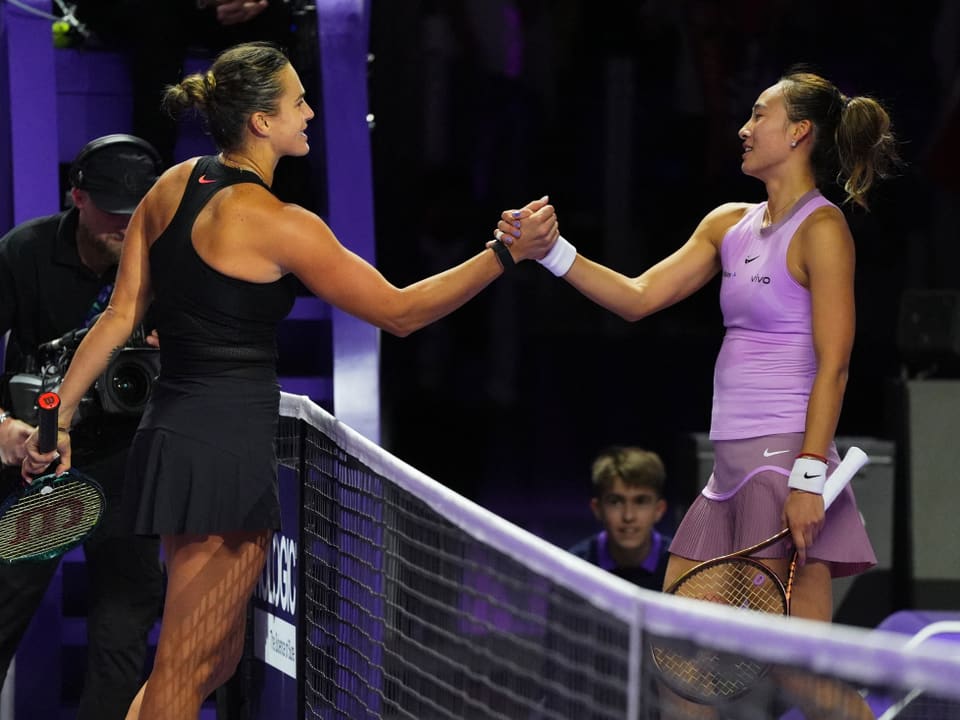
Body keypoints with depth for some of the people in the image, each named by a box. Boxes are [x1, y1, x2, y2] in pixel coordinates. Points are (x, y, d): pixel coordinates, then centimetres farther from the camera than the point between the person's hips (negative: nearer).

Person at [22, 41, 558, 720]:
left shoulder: (172, 187, 7)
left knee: (218, 658, 18)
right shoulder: (279, 225, -15)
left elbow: (120, 316, 7)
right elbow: (400, 312, -10)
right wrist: (507, 254, -8)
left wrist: (61, 414, 10)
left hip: (172, 435, 9)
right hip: (229, 452, -9)